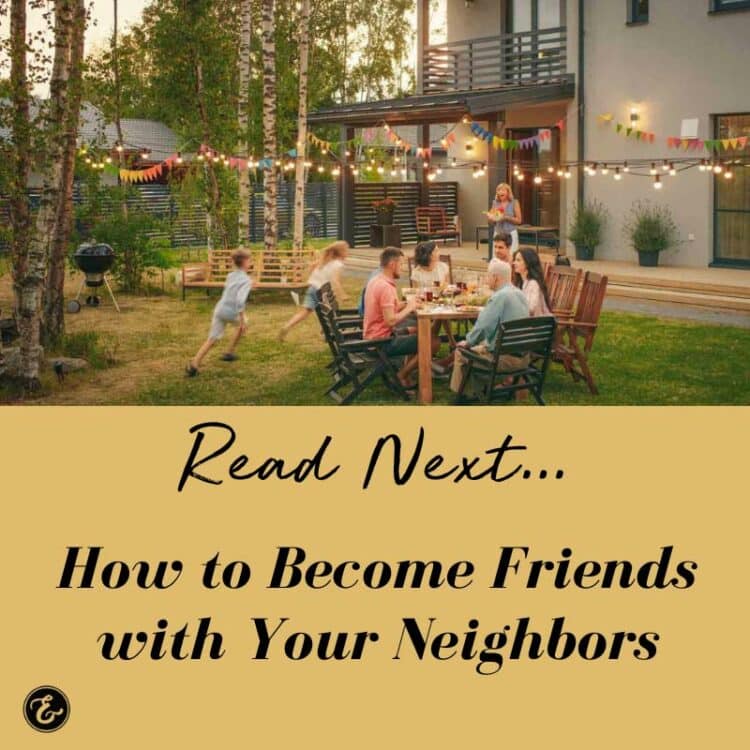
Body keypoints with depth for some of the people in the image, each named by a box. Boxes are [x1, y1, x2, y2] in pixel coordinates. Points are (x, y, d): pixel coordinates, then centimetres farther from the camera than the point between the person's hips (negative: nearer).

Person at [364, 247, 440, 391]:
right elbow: (391, 321, -28)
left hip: (373, 338, 10)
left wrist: (408, 303, 1)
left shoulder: (375, 281, 10)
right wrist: (409, 308, -14)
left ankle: (406, 373, 19)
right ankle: (402, 375, 0)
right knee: (434, 342, -12)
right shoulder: (385, 287, -22)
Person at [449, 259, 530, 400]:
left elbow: (483, 325, -19)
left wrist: (468, 342, -2)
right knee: (481, 344, 29)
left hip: (506, 357, -8)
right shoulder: (519, 294, 8)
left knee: (460, 352, 10)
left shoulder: (500, 296, -19)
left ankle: (460, 395, 24)